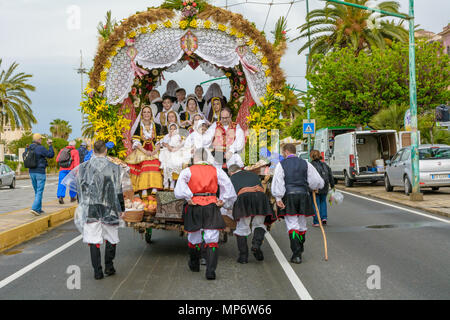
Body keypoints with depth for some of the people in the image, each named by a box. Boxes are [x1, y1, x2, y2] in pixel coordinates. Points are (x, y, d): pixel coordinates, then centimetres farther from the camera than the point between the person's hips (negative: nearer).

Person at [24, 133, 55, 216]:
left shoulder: (28, 149, 6)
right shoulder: (41, 148, -15)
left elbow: (24, 156, 23)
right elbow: (51, 155, -9)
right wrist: (50, 145, 0)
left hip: (32, 172, 7)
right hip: (40, 172, -7)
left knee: (37, 191, 16)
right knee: (39, 192, -4)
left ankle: (39, 209, 19)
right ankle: (35, 208, -15)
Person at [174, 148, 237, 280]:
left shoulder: (187, 171, 3)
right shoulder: (216, 171, 9)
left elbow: (180, 183, -16)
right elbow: (228, 186, 1)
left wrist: (188, 198, -12)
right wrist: (223, 202, 6)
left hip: (194, 206, 0)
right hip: (211, 207, 0)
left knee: (194, 238, 18)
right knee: (212, 240, -2)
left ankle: (194, 265, 36)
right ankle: (210, 270, -15)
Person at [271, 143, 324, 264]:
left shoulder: (281, 164, 1)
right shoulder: (305, 164, 9)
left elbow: (278, 182, -10)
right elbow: (318, 182, 7)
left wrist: (278, 198, -12)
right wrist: (313, 188, 28)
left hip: (288, 196, -3)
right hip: (303, 195, 3)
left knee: (292, 224, -3)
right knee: (302, 224, 16)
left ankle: (296, 254, -12)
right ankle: (300, 250, 28)